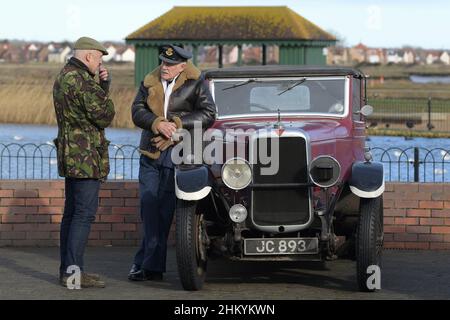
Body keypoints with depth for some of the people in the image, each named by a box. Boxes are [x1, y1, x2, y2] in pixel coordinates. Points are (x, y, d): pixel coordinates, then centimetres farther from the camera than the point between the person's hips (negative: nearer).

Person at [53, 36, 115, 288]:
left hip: (71, 155, 10)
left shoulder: (64, 77, 16)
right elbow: (104, 116, -15)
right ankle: (73, 271, -14)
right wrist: (104, 94, 2)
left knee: (72, 212, 13)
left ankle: (67, 269, 17)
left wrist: (103, 84, 4)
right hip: (85, 156, -10)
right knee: (85, 213, -10)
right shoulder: (81, 81, -17)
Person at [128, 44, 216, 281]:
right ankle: (153, 267, 13)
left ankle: (148, 264, 2)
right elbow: (137, 111, 2)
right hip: (150, 153, 4)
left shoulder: (195, 84, -2)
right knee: (149, 208, 5)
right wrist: (157, 123, -16)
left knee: (163, 210, -5)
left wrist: (177, 123, -14)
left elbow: (208, 115, -7)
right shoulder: (149, 82, 10)